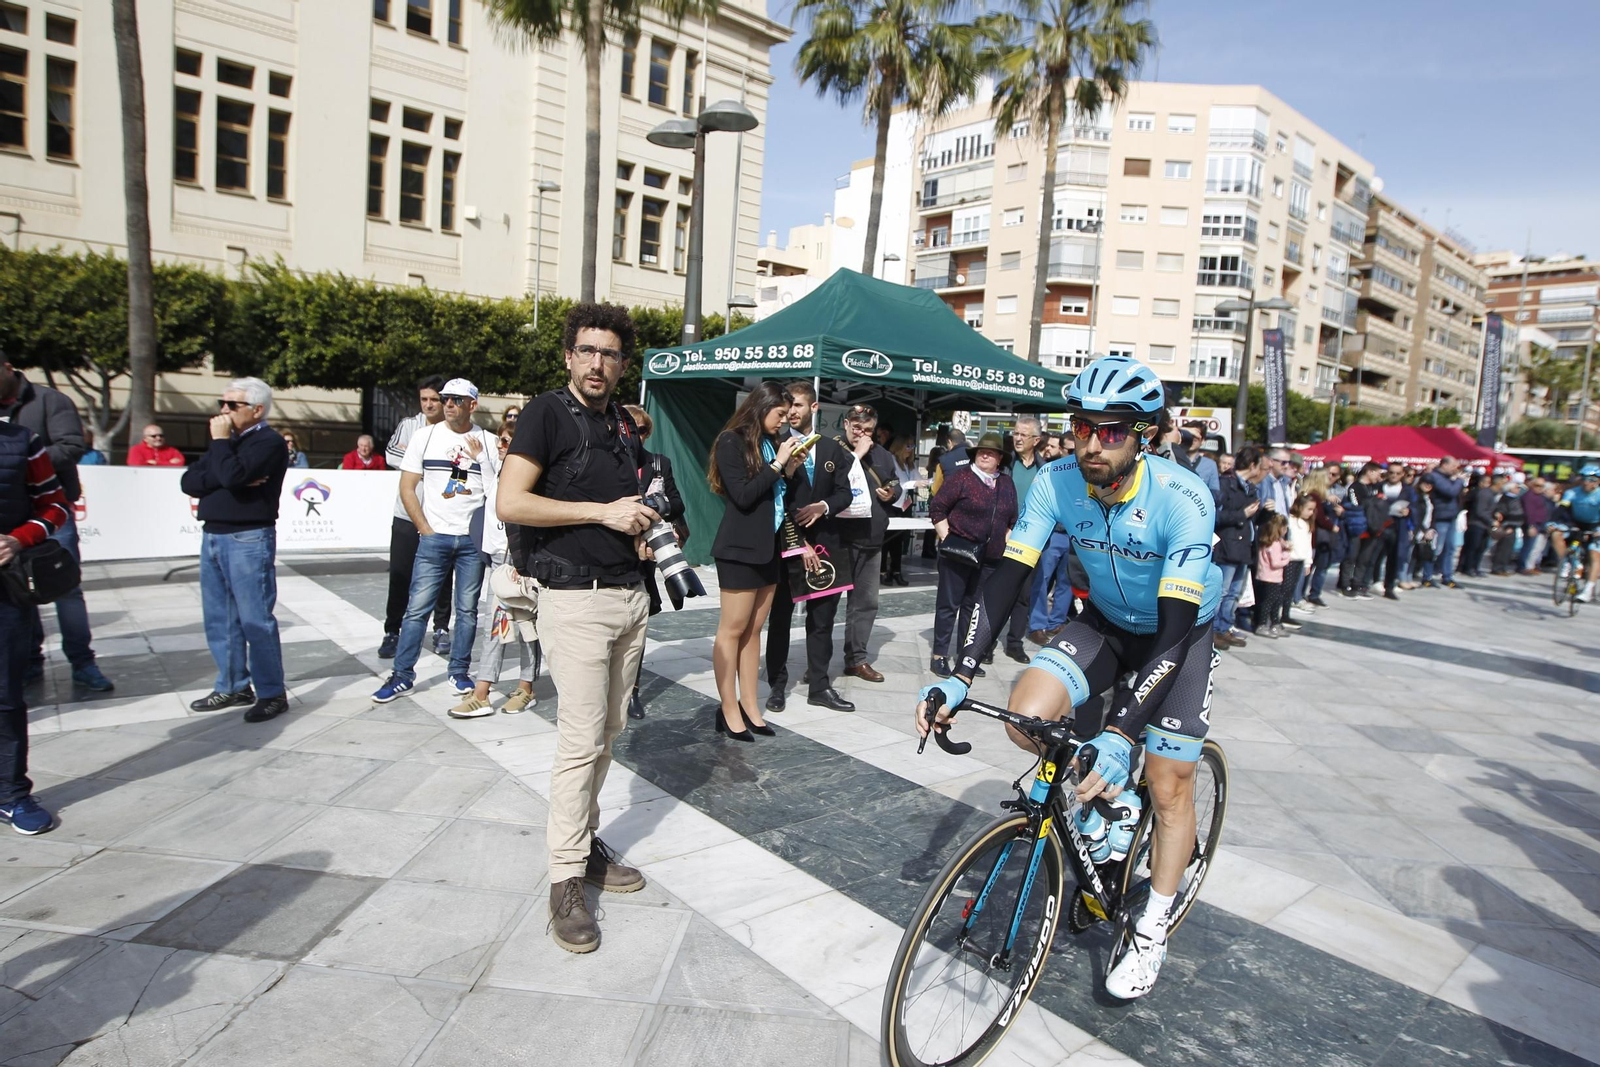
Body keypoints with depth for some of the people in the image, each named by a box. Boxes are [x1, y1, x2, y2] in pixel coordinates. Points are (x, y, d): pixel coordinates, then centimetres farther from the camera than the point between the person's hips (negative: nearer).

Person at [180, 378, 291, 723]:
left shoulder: (268, 442, -8)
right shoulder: (225, 442, 18)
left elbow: (233, 475, -24)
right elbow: (189, 482, 6)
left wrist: (220, 441, -9)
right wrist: (222, 466, -11)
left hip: (249, 539, -9)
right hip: (212, 536, 9)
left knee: (255, 619, -7)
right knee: (219, 618, 12)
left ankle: (272, 694, 0)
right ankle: (233, 686, 23)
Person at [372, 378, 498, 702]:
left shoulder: (488, 441, 4)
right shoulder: (425, 437, 4)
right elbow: (407, 488, 4)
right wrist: (425, 529, -2)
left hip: (474, 539, 1)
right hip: (434, 537, 0)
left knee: (468, 609, 7)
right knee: (418, 607, 0)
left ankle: (459, 671, 20)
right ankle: (402, 675, 10)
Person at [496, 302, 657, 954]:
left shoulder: (624, 425, 16)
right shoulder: (548, 413, -5)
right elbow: (510, 503, -16)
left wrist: (643, 527, 7)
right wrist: (604, 512, -16)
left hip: (629, 594, 7)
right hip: (576, 597, -7)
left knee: (609, 731, 14)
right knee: (580, 739, -7)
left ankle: (588, 842, 29)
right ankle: (566, 881, 5)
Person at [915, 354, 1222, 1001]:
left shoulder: (1182, 500, -33)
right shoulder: (1056, 483, -22)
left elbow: (1175, 628, -36)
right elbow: (1007, 577, -22)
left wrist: (1121, 734, -45)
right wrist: (958, 678, -32)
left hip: (1179, 632, -3)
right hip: (1106, 622, 3)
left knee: (1168, 786, -5)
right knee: (1026, 715, -21)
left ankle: (1150, 934, 19)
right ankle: (1104, 796, 11)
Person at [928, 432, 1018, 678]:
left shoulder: (1007, 484, 10)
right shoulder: (961, 477, -6)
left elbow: (1012, 520, 18)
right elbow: (937, 509, -7)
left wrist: (1005, 544, 9)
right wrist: (947, 539, -12)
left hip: (990, 557, 5)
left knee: (974, 606, 12)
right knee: (949, 605, 1)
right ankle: (939, 656, 6)